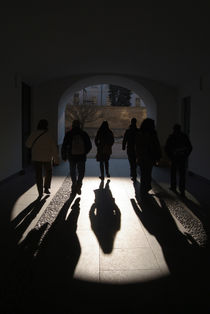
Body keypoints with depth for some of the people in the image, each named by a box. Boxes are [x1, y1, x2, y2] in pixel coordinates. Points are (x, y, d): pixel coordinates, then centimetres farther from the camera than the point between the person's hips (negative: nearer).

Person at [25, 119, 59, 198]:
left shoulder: (34, 134, -7)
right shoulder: (48, 135, -12)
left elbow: (28, 144, 4)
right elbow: (54, 148, -12)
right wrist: (56, 159, -6)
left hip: (36, 157, 1)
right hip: (47, 157, -1)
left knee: (38, 175, 9)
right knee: (48, 173, 22)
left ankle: (40, 193, 9)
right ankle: (46, 188, 17)